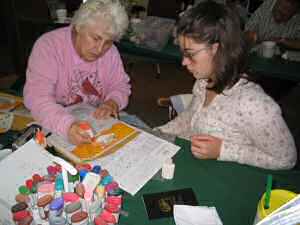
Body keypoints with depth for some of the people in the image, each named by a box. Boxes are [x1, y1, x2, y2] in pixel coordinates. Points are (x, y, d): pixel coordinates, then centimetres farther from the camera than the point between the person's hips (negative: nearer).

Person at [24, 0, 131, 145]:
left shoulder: (110, 51, -4)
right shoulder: (48, 45, -17)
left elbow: (120, 85, 6)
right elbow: (37, 97, -26)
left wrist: (113, 102, -17)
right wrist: (67, 125, -43)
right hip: (55, 125, -2)